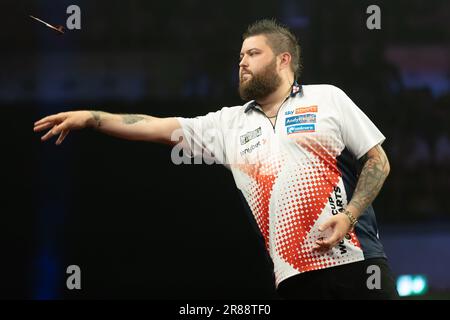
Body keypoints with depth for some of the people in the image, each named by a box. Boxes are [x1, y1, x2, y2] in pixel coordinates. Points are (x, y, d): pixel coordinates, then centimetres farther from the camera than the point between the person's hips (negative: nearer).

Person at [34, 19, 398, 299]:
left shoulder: (328, 99, 8)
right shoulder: (230, 123, 16)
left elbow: (378, 161, 6)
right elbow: (161, 128, 11)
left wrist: (348, 216, -8)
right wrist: (91, 117, 3)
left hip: (356, 261, -3)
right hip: (294, 275, 3)